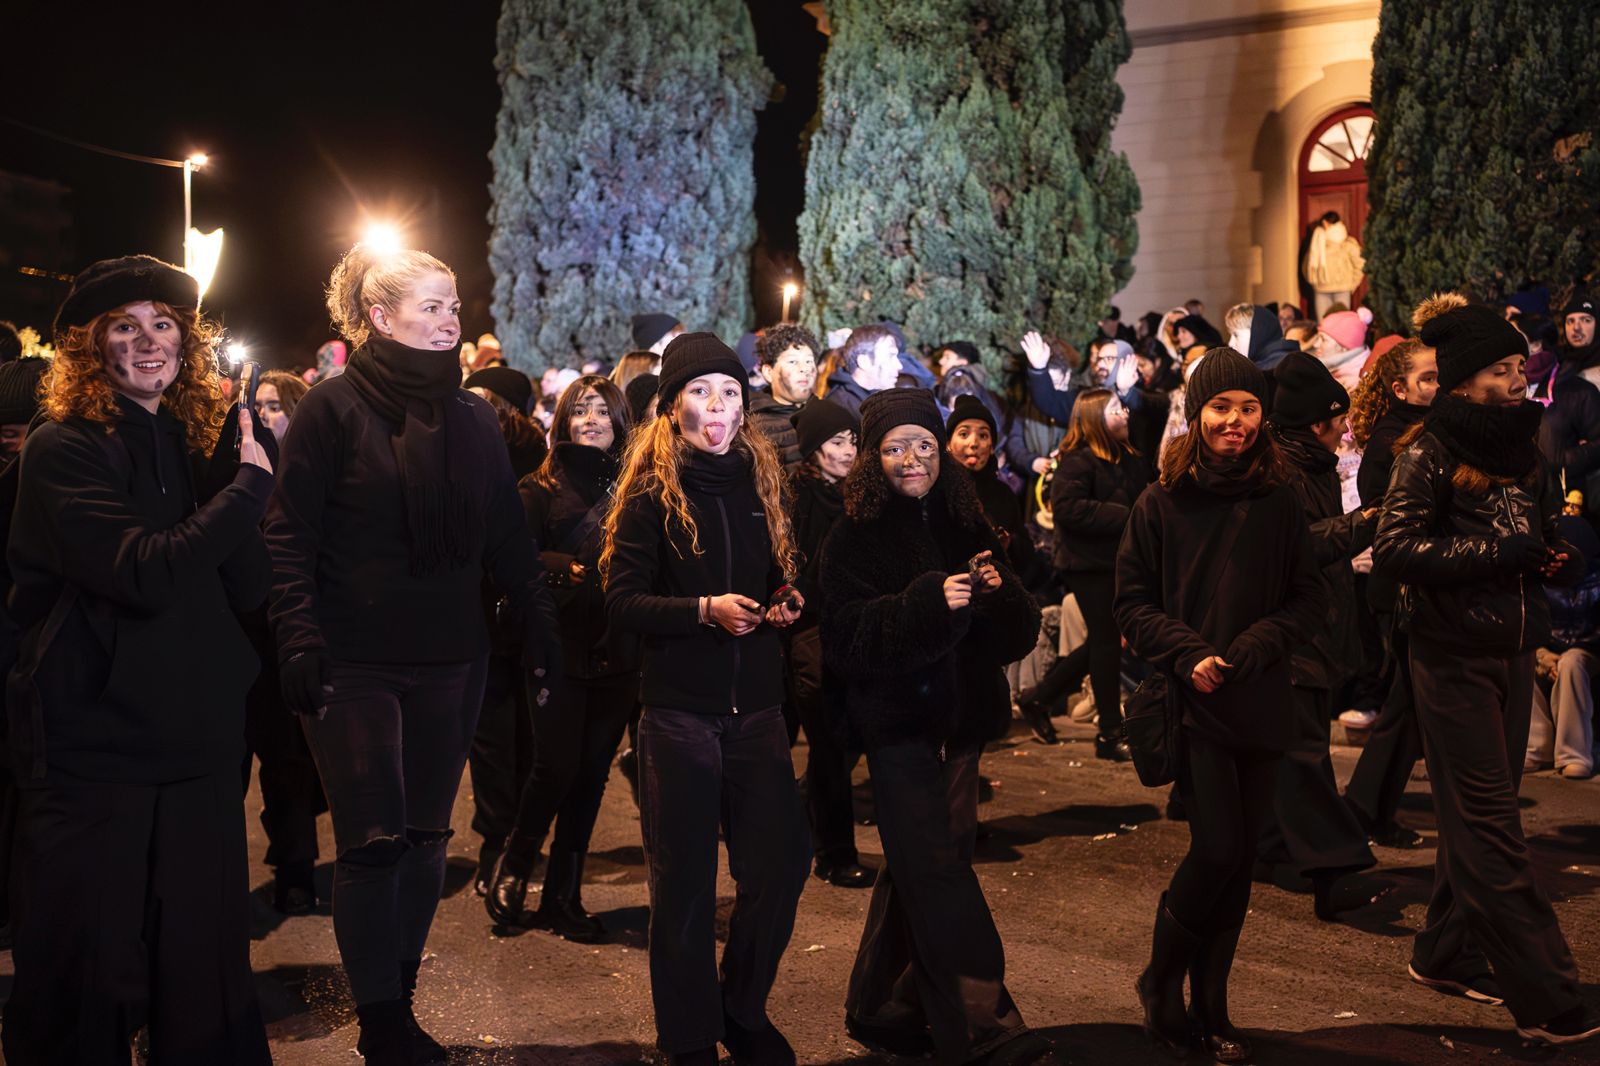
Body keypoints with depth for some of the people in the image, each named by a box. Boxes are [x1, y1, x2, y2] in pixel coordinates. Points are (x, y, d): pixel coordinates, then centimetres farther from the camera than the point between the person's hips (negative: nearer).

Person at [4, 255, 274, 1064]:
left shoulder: (197, 446, 9)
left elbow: (248, 588, -1)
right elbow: (143, 574, -23)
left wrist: (240, 470, -11)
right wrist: (250, 485, -15)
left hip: (197, 748, 5)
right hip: (90, 751, -5)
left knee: (204, 965, 13)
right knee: (82, 978, 8)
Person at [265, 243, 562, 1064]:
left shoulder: (473, 417, 8)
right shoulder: (334, 409, -6)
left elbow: (507, 537, 9)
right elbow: (290, 536, -9)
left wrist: (540, 626, 5)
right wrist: (299, 645, -17)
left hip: (450, 660, 5)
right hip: (355, 663, -4)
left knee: (426, 839, 10)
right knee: (373, 841, -2)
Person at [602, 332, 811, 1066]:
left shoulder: (761, 482, 9)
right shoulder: (650, 494, -4)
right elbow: (622, 602, -10)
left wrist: (785, 603, -4)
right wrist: (705, 610, -22)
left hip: (756, 704, 4)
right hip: (680, 709, -4)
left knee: (781, 864, 6)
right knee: (684, 880, 5)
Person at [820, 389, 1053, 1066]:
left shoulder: (967, 528, 10)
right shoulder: (855, 537, -4)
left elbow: (1017, 634, 7)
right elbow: (847, 638, -15)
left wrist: (1000, 593, -14)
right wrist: (930, 601, -25)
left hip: (959, 720, 6)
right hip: (898, 724, -5)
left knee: (919, 871, 14)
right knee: (940, 874, -8)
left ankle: (882, 1011, 29)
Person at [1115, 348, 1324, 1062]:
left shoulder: (1279, 504, 4)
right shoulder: (1162, 503, -1)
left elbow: (1310, 600, 6)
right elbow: (1131, 603, 0)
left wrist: (1255, 646, -11)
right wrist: (1187, 655, -14)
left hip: (1260, 703, 3)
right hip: (1192, 703, -3)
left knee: (1239, 859, 8)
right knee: (1218, 850, -10)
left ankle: (1210, 1008, 24)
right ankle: (1161, 980, 15)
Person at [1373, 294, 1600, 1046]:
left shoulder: (1520, 447, 11)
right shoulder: (1430, 453, -10)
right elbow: (1393, 550, -19)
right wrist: (1495, 551, -21)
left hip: (1513, 655, 8)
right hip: (1455, 659, -7)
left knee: (1478, 816, 15)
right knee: (1492, 828, -3)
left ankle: (1446, 955, 30)